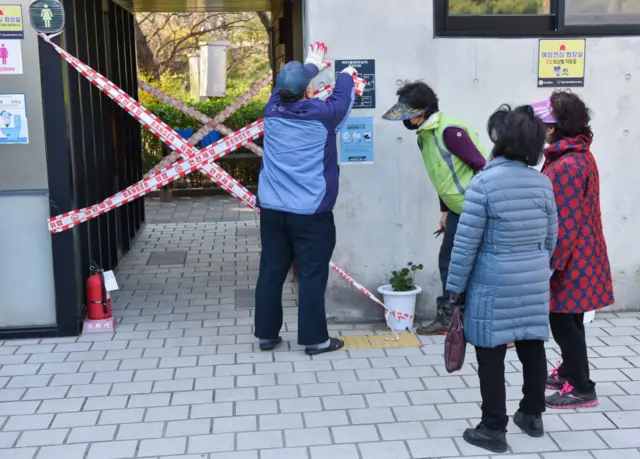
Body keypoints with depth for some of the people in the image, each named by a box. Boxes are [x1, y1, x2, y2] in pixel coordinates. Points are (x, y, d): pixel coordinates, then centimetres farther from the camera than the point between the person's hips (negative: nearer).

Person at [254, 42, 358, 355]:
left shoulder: (272, 110, 1)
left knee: (271, 272, 11)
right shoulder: (322, 114, -10)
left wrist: (311, 66, 40)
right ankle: (314, 339, 9)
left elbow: (286, 84, 22)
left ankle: (267, 335, 21)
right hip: (311, 212, -5)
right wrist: (347, 75, 33)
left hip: (272, 209, 5)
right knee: (311, 275, 2)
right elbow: (342, 97, 11)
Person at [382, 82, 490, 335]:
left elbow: (481, 166, -21)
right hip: (458, 210, 10)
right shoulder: (425, 134, 10)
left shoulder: (449, 130, -20)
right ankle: (446, 318, 26)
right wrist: (445, 210, 20)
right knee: (447, 263, 14)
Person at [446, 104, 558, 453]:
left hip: (494, 286, -5)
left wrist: (455, 287, -3)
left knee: (491, 355, 4)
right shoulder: (543, 182, 1)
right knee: (532, 347, 16)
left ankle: (493, 429, 11)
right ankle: (532, 415, 32)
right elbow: (551, 238, 9)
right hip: (534, 284, 6)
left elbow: (466, 244, -13)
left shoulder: (483, 184, -15)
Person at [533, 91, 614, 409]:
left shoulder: (567, 165, -23)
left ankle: (581, 389, 11)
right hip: (575, 256, 10)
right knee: (566, 322, 21)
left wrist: (552, 265, -18)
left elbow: (565, 224, -23)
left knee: (565, 324, 0)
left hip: (569, 260, -10)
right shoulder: (577, 156, 10)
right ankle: (570, 372, 35)